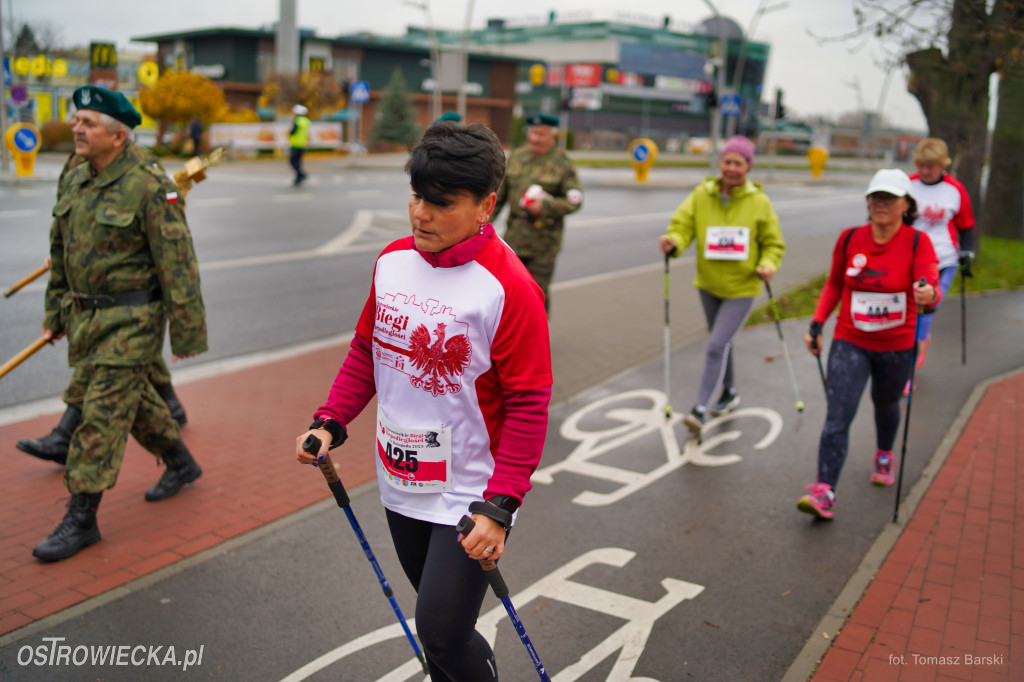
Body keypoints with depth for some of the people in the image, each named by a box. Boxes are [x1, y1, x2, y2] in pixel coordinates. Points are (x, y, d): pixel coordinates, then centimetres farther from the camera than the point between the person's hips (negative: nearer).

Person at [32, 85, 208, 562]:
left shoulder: (149, 188, -17)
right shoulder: (75, 181, 7)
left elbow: (177, 264, -16)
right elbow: (60, 251, 17)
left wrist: (187, 333, -15)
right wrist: (55, 312, 18)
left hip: (131, 321, -8)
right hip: (86, 316, 8)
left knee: (103, 414, -6)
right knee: (133, 398, 20)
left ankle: (81, 518, 4)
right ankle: (181, 463, 42)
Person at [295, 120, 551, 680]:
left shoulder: (508, 286, -19)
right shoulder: (392, 261, 1)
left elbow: (528, 403, -18)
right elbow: (366, 349, 14)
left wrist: (499, 506, -22)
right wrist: (331, 422, 2)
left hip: (469, 495, -6)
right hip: (400, 485, 6)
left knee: (442, 635, -5)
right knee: (434, 612, 21)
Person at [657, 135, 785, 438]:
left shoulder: (759, 202, -6)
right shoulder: (702, 194, -3)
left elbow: (773, 243, 2)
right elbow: (683, 225, -8)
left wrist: (768, 265, -18)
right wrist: (673, 243, -30)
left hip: (741, 289, -4)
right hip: (709, 284, 4)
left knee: (717, 346, -14)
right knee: (721, 342, 20)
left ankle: (700, 409, -10)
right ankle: (729, 393, 42)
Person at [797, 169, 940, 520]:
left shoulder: (917, 242, -10)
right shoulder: (850, 239, -3)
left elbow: (931, 288, -24)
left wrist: (928, 294, -48)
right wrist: (817, 324, 4)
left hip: (896, 347, 0)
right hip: (850, 342, 1)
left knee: (885, 403, 23)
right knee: (838, 416, -12)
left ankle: (884, 456, 54)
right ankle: (824, 493, -16)